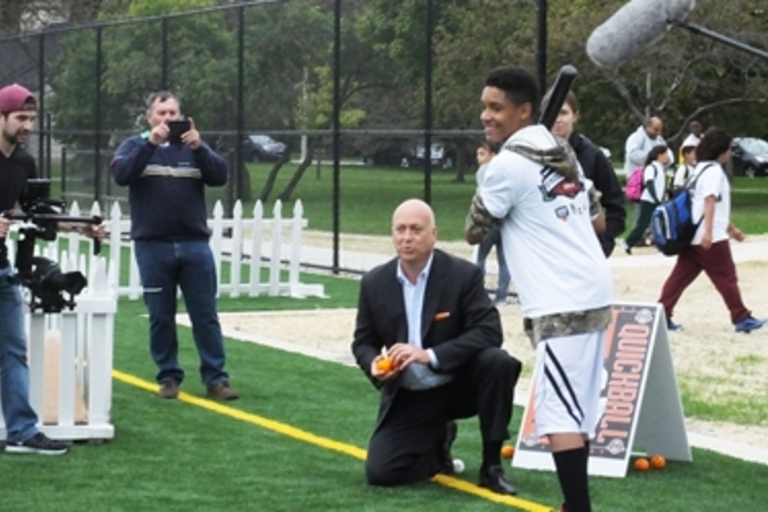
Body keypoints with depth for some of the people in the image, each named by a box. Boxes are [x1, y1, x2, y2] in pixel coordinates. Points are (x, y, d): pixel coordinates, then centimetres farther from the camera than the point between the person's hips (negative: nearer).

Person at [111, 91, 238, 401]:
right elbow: (121, 174, -13)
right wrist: (150, 143, -23)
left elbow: (220, 176, -3)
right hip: (152, 247, -1)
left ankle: (216, 378, 4)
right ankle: (169, 377, 14)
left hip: (195, 245, 1)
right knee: (161, 317, 5)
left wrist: (198, 148, -18)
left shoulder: (193, 146, 11)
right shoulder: (135, 146, 6)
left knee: (205, 315, 1)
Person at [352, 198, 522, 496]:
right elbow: (363, 342, 5)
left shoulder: (464, 275, -14)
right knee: (380, 472, -14)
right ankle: (437, 440, 20)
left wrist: (430, 355, -32)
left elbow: (489, 332, -22)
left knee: (498, 362, -33)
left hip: (457, 384, -2)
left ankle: (491, 465, -15)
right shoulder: (374, 283, -5)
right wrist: (374, 365, -20)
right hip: (407, 397, 2)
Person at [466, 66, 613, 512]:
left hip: (561, 303, -9)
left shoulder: (508, 164, -10)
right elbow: (598, 220, 22)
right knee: (578, 409, 14)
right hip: (594, 292, 9)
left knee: (559, 412, -11)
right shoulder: (564, 153, 15)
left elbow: (474, 232, 0)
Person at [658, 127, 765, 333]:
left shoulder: (701, 169, 20)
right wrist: (708, 231, -32)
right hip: (710, 238, -9)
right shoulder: (714, 171, -12)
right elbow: (710, 202, -24)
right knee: (726, 277, -1)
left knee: (681, 276, 6)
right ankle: (741, 319, 4)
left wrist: (731, 228, 31)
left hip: (692, 236, 9)